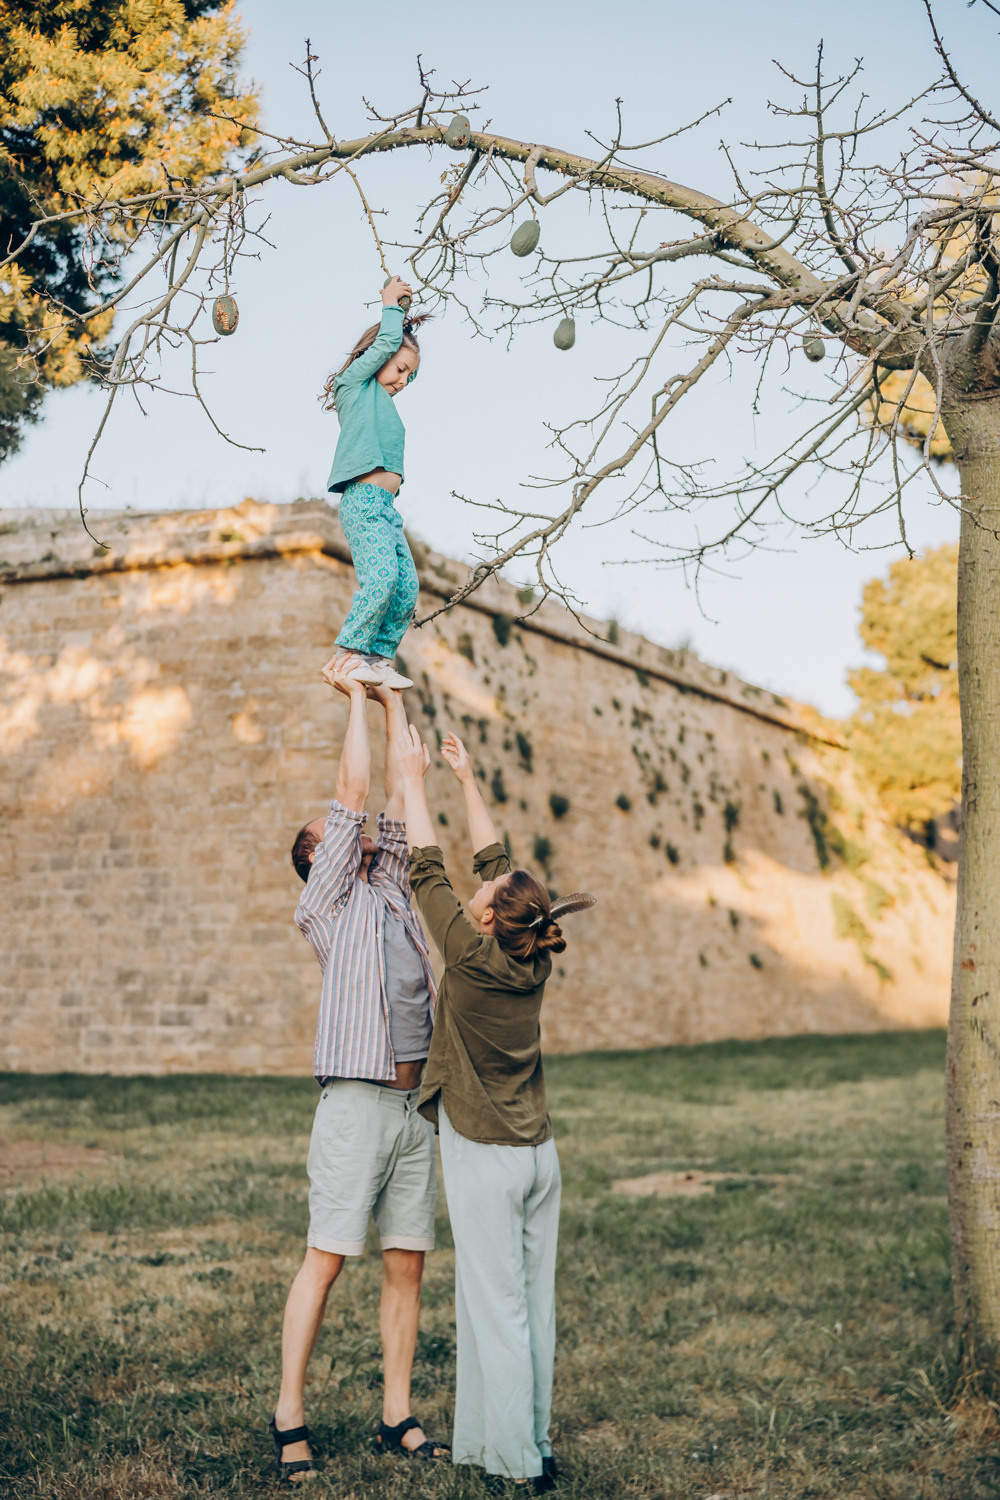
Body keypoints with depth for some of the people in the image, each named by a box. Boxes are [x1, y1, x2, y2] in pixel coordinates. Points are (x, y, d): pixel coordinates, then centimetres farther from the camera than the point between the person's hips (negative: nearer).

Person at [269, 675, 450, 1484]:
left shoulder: (392, 894, 20)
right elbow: (354, 790, -1)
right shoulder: (326, 904, 3)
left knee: (407, 1264, 6)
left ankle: (398, 1419, 13)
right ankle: (289, 1419, 2)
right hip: (357, 1101, -6)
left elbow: (399, 799, 18)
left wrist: (395, 705, 21)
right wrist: (358, 700, 8)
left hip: (417, 1105, 6)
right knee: (326, 1258, -5)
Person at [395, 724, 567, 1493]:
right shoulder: (533, 961, 1)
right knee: (534, 1302, 11)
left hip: (485, 1159, -7)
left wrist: (414, 780, -1)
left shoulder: (474, 957, -16)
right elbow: (495, 858, 11)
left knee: (497, 1306, 0)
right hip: (538, 1152, 7)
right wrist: (468, 780, 18)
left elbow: (427, 870, -9)